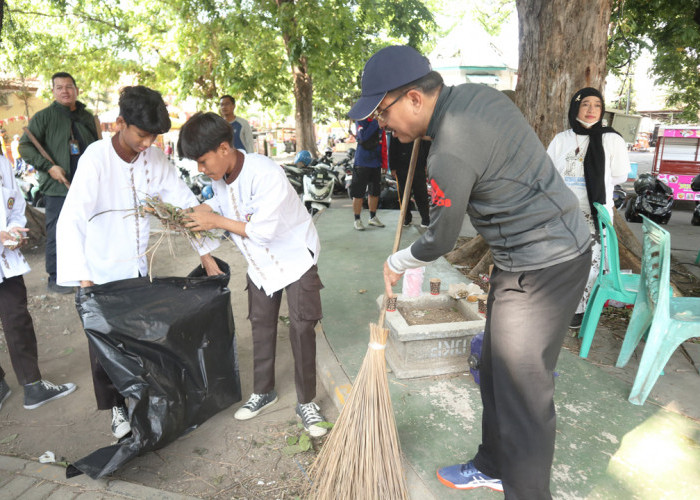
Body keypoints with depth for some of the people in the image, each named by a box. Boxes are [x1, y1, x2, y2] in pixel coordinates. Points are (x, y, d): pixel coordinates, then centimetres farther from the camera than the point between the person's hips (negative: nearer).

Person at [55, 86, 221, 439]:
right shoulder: (97, 157, -21)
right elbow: (71, 220, -26)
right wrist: (83, 280, -33)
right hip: (102, 271, -4)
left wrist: (206, 255, -4)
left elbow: (186, 203, -1)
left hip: (139, 267, 4)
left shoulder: (155, 158, -7)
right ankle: (117, 407, 28)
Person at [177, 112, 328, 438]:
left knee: (301, 328, -6)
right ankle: (263, 392, 32)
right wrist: (204, 211, -9)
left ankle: (306, 402, 10)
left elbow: (263, 231, -32)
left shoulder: (266, 174, -31)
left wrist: (217, 221, -23)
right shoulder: (219, 176, -6)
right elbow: (220, 203, 12)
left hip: (295, 257, -7)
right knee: (261, 327, 14)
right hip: (260, 264, 7)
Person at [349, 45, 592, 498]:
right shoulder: (476, 92, 2)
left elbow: (440, 241, -13)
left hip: (543, 266, -10)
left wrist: (396, 264, 7)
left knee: (523, 393, 0)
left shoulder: (450, 158, -26)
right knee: (495, 371, 19)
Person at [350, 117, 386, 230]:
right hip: (362, 162, -6)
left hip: (376, 162, 6)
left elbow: (383, 142, 15)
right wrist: (375, 122, -24)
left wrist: (384, 162, 12)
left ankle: (373, 218, 27)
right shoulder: (361, 120, -6)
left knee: (375, 191, 13)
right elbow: (363, 137, -23)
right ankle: (357, 220, 11)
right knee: (358, 193, -1)